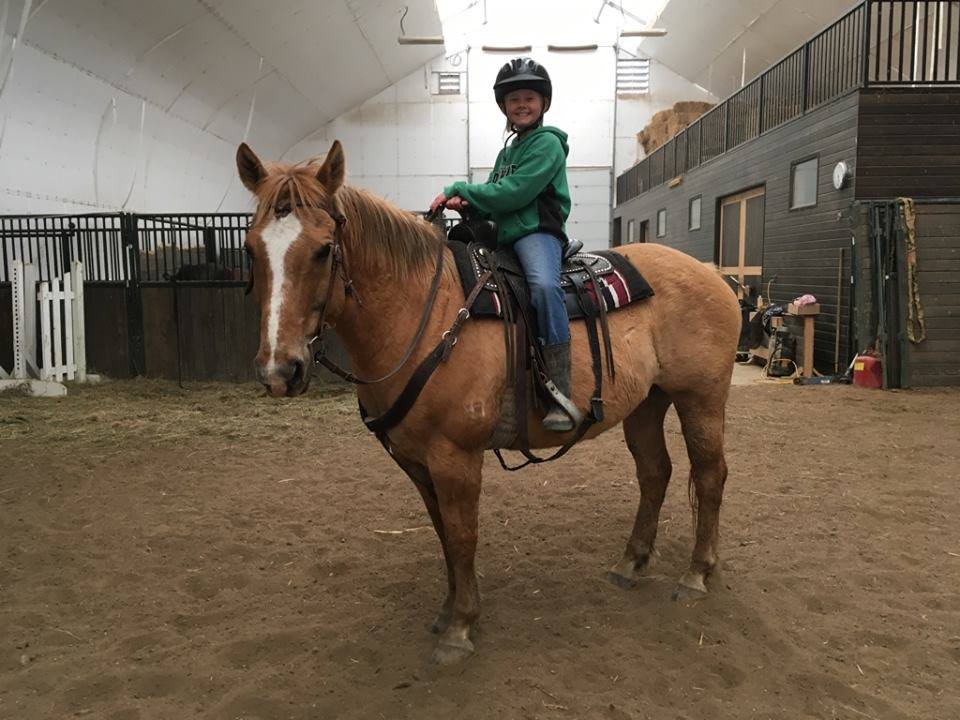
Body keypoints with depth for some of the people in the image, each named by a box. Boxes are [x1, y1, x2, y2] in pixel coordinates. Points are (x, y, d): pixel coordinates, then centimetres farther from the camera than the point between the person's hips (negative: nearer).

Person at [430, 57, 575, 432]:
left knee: (544, 285, -39)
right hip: (504, 236, 9)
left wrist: (459, 189, -5)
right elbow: (495, 202, 22)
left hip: (538, 233, -9)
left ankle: (560, 397, -42)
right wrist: (468, 203, -1)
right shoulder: (508, 151, 25)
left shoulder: (547, 143, -1)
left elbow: (514, 194, -13)